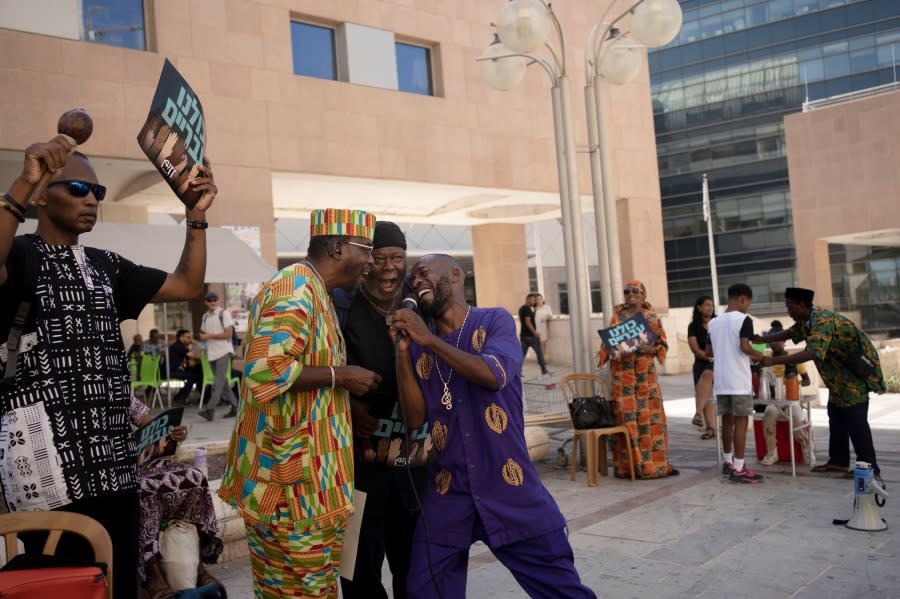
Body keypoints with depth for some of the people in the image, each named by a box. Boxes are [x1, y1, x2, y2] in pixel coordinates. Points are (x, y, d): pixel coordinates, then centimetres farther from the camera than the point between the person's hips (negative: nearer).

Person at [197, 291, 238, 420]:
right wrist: (202, 336, 1)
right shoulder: (205, 316, 13)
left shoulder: (224, 313, -6)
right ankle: (235, 406, 18)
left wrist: (210, 336, -14)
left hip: (223, 351, -7)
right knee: (223, 382, 10)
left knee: (218, 382, -11)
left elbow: (228, 333, -13)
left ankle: (210, 410, -16)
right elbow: (203, 333, 24)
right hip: (211, 353, 7)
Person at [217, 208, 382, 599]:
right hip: (293, 480, -10)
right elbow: (266, 370, -29)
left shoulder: (312, 292, 17)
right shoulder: (296, 289, -16)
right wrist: (340, 375, -18)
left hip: (291, 476, 10)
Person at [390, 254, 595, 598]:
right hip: (448, 495, 3)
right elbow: (414, 419, 0)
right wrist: (403, 350, -7)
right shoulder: (420, 348, 9)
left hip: (510, 490, -3)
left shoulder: (495, 322, 0)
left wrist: (429, 340, -17)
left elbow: (493, 375, -19)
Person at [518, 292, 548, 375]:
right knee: (539, 352, 6)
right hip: (530, 335, -8)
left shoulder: (521, 308, 16)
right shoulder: (527, 309, -13)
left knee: (522, 354, 4)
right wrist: (535, 333, -19)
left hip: (523, 335, 8)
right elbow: (528, 322, -21)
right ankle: (544, 370, 13)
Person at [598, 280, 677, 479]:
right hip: (623, 374, -1)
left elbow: (663, 344, 7)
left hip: (646, 373, 1)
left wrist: (651, 349, -13)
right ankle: (629, 466, 2)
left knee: (650, 416, 0)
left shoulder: (652, 317, 7)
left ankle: (654, 463, 9)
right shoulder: (617, 317, 7)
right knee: (627, 417, -4)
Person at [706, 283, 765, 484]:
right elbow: (744, 347, -19)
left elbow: (708, 351, 13)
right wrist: (757, 354, -1)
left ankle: (727, 462, 26)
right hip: (739, 380, -6)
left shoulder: (714, 322, 11)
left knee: (727, 420, 16)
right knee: (741, 421, -3)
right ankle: (738, 469, -4)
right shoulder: (743, 319, -7)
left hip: (720, 380, 6)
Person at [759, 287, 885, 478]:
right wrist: (762, 339, 10)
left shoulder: (823, 321, -29)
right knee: (836, 416, 11)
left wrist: (774, 361, -40)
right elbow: (791, 333, 21)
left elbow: (811, 353, -40)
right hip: (839, 373, 10)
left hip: (856, 372, -10)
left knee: (855, 420, -9)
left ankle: (869, 468, -3)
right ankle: (838, 461, 17)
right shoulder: (807, 320, 2)